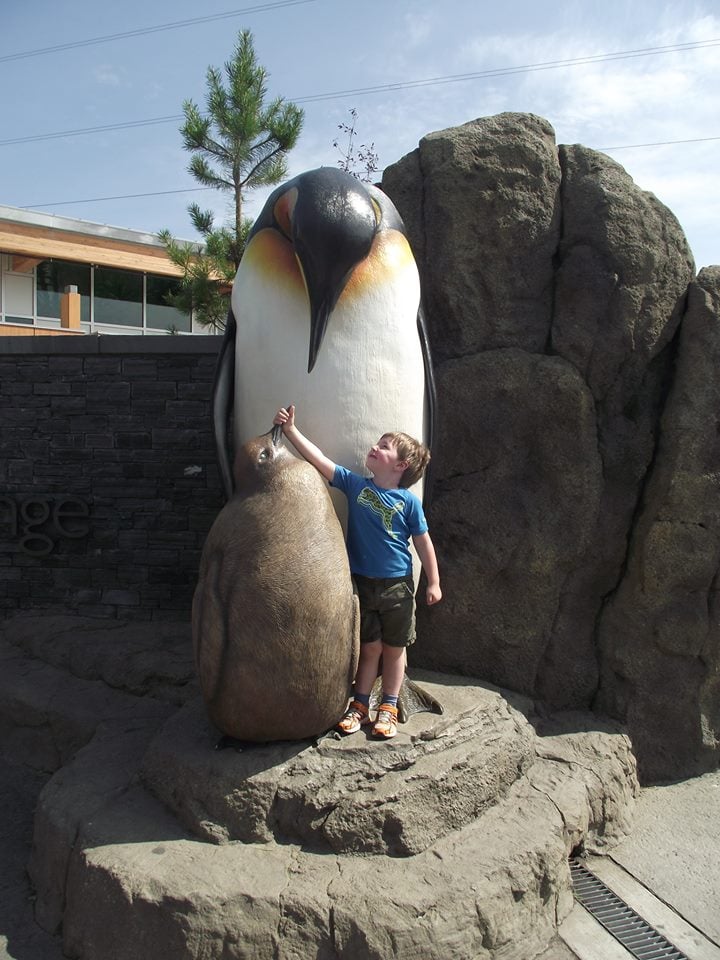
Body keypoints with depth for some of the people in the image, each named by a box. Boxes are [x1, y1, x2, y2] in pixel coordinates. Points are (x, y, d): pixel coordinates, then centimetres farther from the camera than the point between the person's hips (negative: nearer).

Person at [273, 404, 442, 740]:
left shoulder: (408, 501, -8)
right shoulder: (355, 485, -2)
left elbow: (423, 542, -3)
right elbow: (320, 460, -8)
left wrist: (433, 582, 0)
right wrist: (291, 430, -13)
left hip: (397, 586, -1)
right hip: (362, 583, 2)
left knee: (394, 648, 11)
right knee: (369, 647, 12)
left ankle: (388, 708, 26)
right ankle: (360, 706, 27)